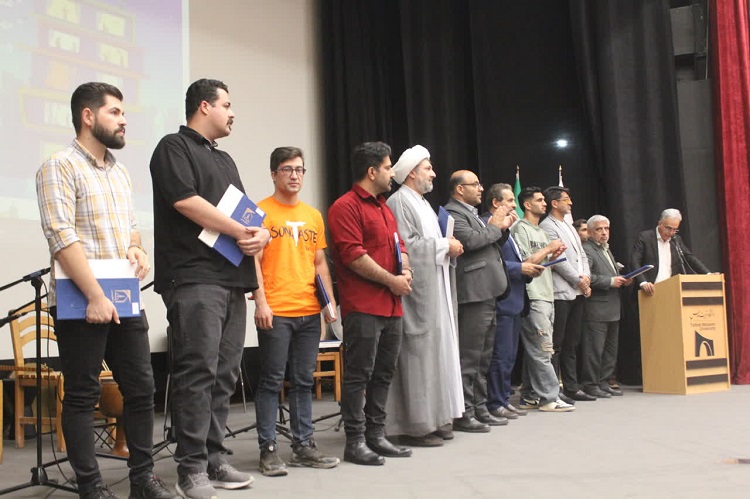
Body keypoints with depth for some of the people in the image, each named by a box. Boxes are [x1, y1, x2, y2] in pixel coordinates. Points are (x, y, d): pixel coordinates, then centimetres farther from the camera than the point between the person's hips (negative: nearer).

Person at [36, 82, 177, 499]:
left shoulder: (120, 172, 17)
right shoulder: (60, 167, -6)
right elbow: (61, 236, -16)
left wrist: (137, 247, 2)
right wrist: (95, 296, -21)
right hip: (82, 303, -7)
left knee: (142, 388, 9)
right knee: (82, 396, 2)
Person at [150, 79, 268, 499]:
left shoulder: (225, 160, 25)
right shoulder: (175, 147, 1)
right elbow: (186, 202, -13)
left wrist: (261, 233, -2)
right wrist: (242, 232, -8)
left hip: (233, 278, 8)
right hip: (194, 278, -8)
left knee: (225, 374, 7)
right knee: (198, 373, -9)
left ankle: (214, 459, 14)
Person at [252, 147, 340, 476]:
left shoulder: (313, 215, 15)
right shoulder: (261, 211, -1)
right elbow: (254, 260, -6)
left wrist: (330, 302, 10)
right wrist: (260, 302, -13)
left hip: (309, 312, 5)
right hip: (276, 312, -5)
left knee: (303, 381, 11)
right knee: (272, 381, 0)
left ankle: (303, 446, 19)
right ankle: (268, 449, 7)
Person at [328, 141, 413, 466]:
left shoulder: (384, 208, 22)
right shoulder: (346, 207, -8)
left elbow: (399, 245, 25)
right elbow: (354, 256, -15)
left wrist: (406, 272, 3)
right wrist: (392, 280, -10)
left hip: (392, 305, 9)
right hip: (363, 306, -9)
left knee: (384, 374, 11)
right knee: (359, 375, -4)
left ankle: (376, 436, 20)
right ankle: (355, 442, 3)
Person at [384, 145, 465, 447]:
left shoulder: (422, 203, 21)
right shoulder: (400, 202, -10)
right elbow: (406, 245, -20)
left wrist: (449, 247, 7)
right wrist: (445, 245, -12)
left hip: (434, 289, 10)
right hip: (417, 290, -10)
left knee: (435, 351, 11)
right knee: (418, 354, -7)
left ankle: (432, 420, 18)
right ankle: (414, 425, 0)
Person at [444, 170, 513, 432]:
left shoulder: (472, 214, 22)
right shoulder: (452, 213, -8)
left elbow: (490, 246, 28)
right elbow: (471, 240, -22)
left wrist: (503, 228, 12)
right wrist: (495, 226, -7)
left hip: (487, 294, 10)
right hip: (473, 295, -10)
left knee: (483, 358, 14)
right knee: (469, 357, -7)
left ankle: (480, 409, 22)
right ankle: (464, 414, -2)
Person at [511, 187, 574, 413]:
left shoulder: (541, 231, 24)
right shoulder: (520, 229, -5)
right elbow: (525, 263, -12)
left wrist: (554, 255, 7)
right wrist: (549, 249, -7)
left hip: (546, 296, 9)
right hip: (532, 297, -9)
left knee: (534, 350, 8)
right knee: (542, 349, -10)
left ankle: (530, 396, 12)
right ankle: (549, 397, -8)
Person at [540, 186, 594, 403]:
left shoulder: (570, 227, 22)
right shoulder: (547, 226, -7)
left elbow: (582, 255, 21)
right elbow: (558, 259, -14)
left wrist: (586, 277, 3)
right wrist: (578, 280, -8)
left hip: (577, 293, 9)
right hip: (560, 293, -9)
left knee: (572, 344, 12)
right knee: (556, 344, -6)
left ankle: (571, 387, 18)